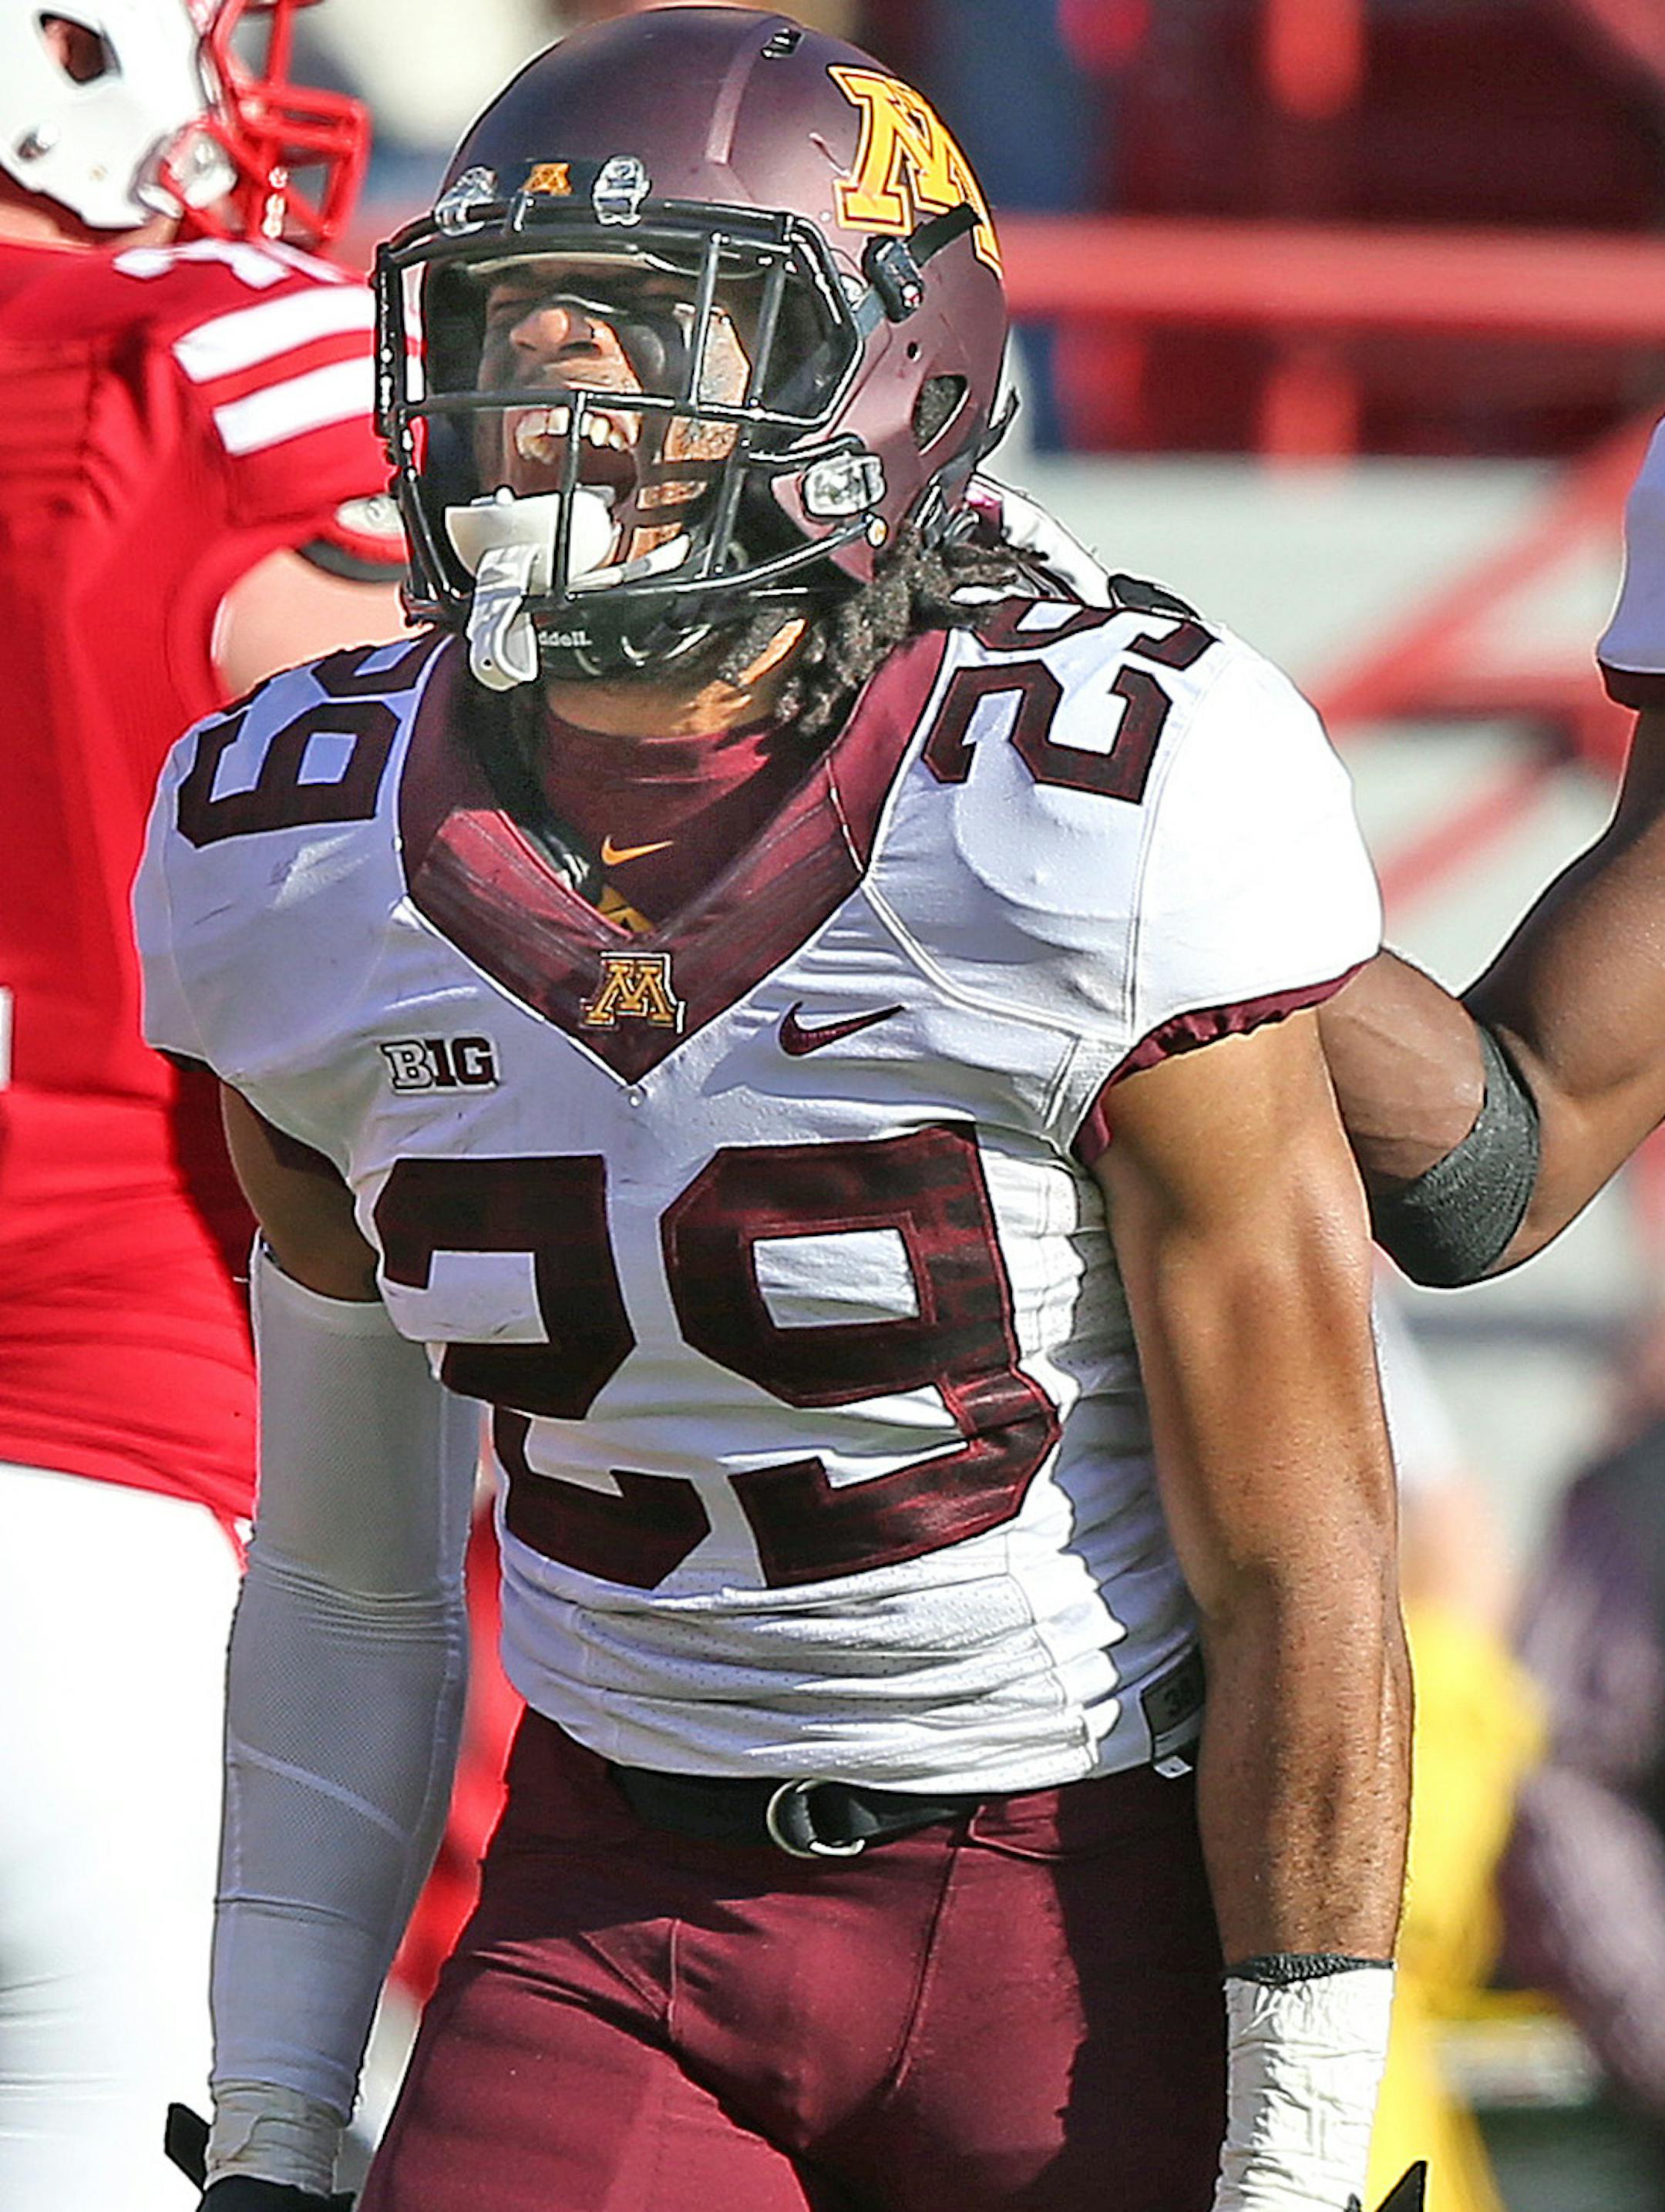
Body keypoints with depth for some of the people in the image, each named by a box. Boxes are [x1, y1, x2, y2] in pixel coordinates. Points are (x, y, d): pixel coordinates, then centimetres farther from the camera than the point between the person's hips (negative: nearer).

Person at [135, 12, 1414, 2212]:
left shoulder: (1111, 818, -16)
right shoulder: (291, 846, -1)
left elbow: (1299, 1575, -11)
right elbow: (345, 1568, 10)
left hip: (1095, 1897, -3)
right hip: (617, 1906, 3)